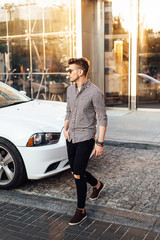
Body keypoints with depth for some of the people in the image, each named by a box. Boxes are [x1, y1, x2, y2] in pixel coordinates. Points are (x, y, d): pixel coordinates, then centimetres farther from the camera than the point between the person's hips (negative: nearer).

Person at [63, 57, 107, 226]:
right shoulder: (70, 90, 6)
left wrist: (100, 143, -15)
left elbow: (102, 119, -12)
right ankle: (97, 185, 45)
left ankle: (81, 211, 10)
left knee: (78, 174, -7)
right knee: (75, 171, 16)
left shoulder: (94, 92, -15)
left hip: (85, 138, -7)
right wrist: (65, 129, 2)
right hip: (71, 137, 7)